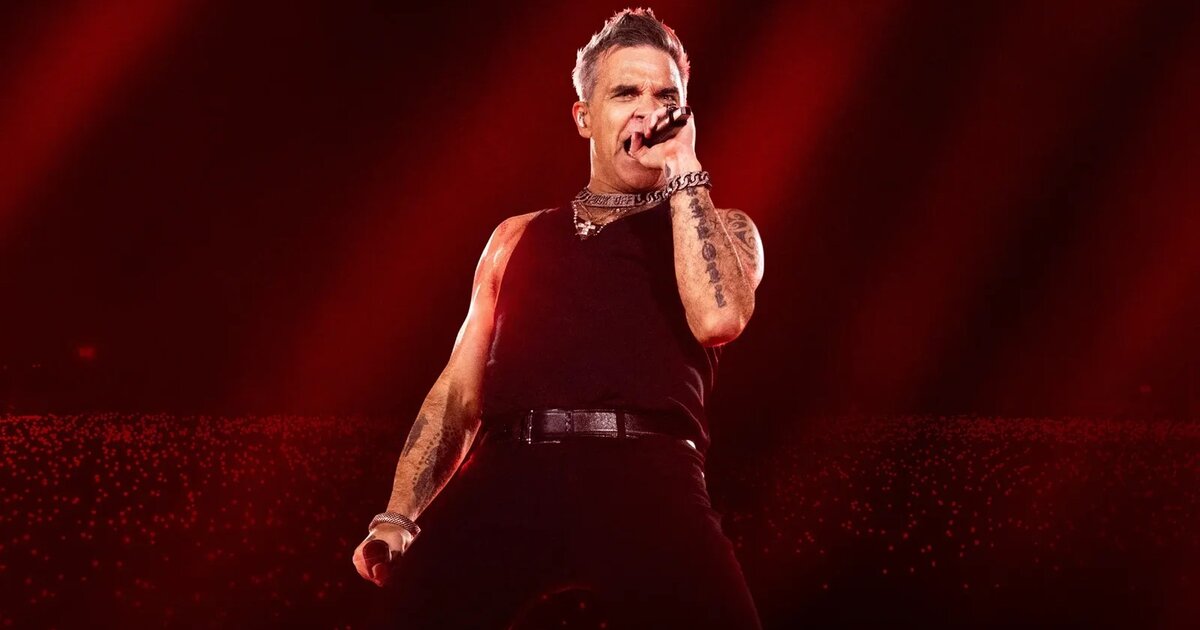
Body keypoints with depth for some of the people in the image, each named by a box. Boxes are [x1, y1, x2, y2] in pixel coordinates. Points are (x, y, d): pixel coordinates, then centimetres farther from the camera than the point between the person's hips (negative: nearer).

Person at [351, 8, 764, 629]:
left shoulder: (721, 228, 20)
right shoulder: (519, 237, 26)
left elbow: (718, 318, -4)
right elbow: (459, 388, 21)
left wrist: (684, 173, 5)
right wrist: (398, 514, 7)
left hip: (645, 477, -1)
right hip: (507, 474, 2)